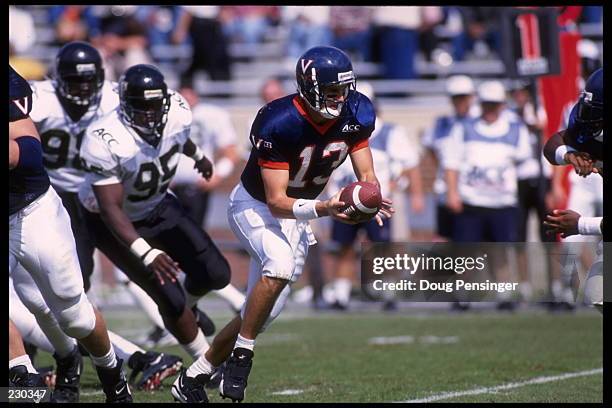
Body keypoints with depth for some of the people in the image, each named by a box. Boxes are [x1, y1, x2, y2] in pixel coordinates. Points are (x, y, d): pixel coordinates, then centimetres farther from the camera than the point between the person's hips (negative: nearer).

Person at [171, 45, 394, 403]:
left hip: (295, 214, 6)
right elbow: (276, 202, -30)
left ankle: (192, 379, 19)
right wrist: (323, 209, -47)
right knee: (281, 265, -37)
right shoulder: (279, 123, -32)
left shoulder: (357, 113, -15)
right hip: (256, 206, -6)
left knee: (263, 314, 5)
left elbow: (367, 175, -7)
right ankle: (241, 356, -23)